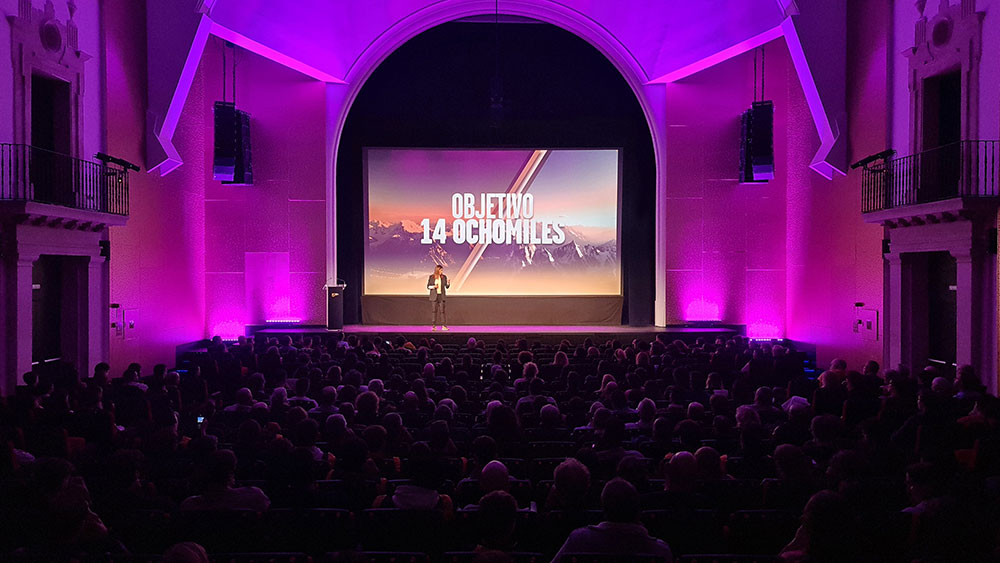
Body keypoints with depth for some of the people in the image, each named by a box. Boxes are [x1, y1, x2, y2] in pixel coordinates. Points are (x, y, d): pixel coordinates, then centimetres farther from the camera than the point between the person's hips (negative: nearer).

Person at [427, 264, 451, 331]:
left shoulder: (444, 277, 4)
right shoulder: (431, 277, 0)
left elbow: (446, 286, 7)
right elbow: (428, 286, 3)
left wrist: (448, 283, -13)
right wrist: (434, 286, -14)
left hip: (442, 296, 1)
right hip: (434, 296, -1)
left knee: (442, 310, -4)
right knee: (435, 311, 1)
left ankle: (444, 326, -3)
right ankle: (434, 326, 7)